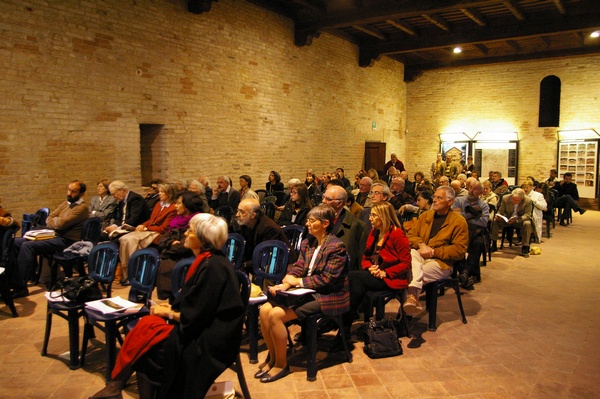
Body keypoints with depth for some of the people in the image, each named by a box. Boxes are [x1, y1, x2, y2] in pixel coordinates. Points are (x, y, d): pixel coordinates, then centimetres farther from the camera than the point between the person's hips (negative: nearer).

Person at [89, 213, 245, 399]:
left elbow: (197, 316, -20)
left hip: (209, 339, -9)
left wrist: (169, 313, -7)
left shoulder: (213, 266, -22)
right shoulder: (206, 261, 8)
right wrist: (173, 308, 4)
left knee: (146, 328, -11)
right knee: (146, 323, -4)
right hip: (201, 328, 9)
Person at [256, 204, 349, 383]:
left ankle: (281, 364, -1)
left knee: (276, 314, -21)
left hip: (328, 297, -8)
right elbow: (297, 268, 7)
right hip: (307, 292, 8)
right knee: (264, 309, -9)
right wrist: (285, 284, -14)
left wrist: (297, 281, -15)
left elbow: (327, 279, -19)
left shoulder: (336, 246, -14)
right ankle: (272, 357, 10)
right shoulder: (307, 243, 11)